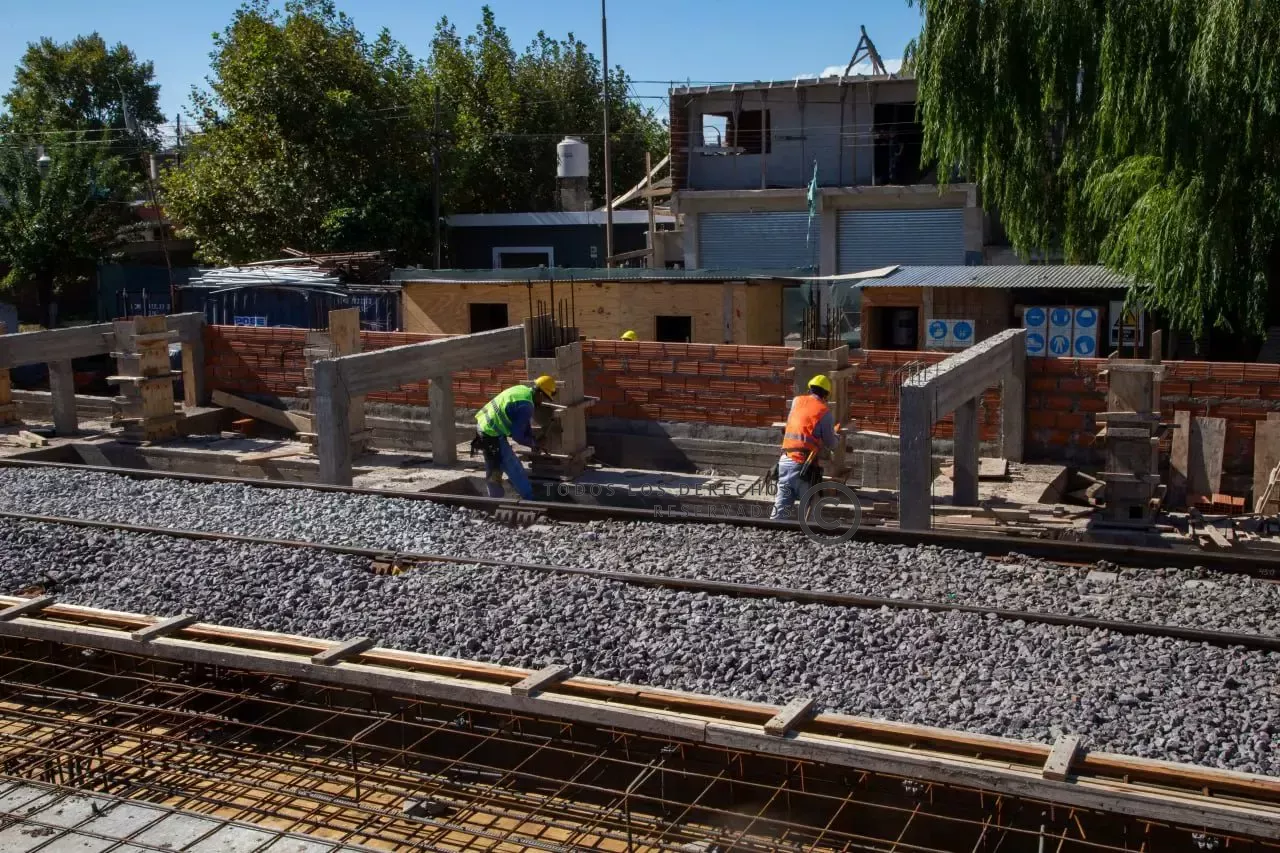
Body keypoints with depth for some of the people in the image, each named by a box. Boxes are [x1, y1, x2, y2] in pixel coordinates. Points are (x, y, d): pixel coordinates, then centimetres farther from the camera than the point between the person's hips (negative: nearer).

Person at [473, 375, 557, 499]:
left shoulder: (523, 390, 6)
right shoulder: (526, 406, -22)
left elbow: (524, 423, 18)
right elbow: (517, 435, -17)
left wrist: (532, 440, 15)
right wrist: (532, 443, 1)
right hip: (493, 436, -9)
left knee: (493, 472, 19)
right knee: (515, 470, 3)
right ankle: (530, 500, 14)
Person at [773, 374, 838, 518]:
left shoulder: (797, 401, 11)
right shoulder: (824, 411, -2)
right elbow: (830, 444, 4)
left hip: (785, 459, 5)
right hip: (803, 463, -5)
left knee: (782, 504, 6)